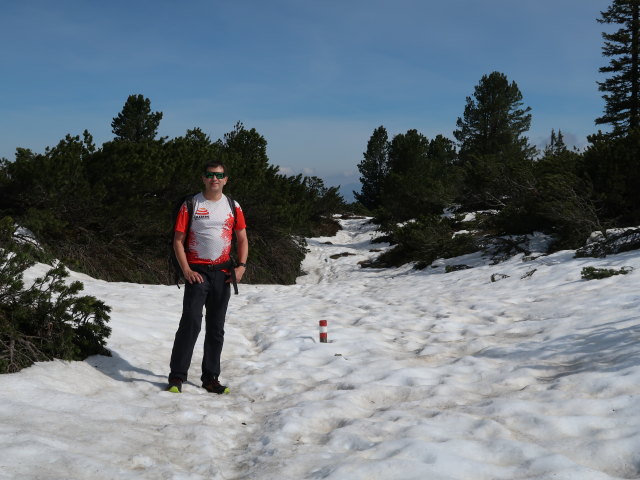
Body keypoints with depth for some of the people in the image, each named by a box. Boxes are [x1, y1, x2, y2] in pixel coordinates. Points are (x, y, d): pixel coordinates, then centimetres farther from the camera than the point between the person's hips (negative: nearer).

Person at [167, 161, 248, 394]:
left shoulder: (233, 206, 9)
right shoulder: (191, 205, 0)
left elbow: (242, 239, 13)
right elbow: (178, 240, -1)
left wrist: (241, 265, -2)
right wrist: (186, 270, -11)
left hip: (222, 273, 4)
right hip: (197, 272, -3)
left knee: (216, 328, 8)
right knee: (190, 323, -12)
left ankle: (210, 378, 16)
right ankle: (177, 376, -4)